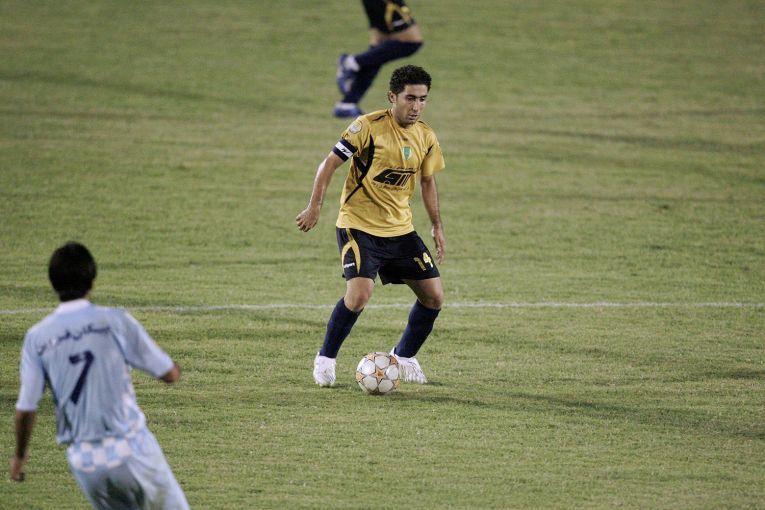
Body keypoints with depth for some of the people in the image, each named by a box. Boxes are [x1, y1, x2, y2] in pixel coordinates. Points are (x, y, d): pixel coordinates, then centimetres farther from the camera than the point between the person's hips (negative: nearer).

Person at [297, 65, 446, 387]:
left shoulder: (426, 137, 3)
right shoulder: (370, 126, -15)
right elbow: (330, 163, -11)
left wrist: (437, 227, 16)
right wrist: (314, 207, -16)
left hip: (400, 228, 6)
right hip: (358, 224, -6)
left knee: (434, 296, 2)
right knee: (360, 292, -24)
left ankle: (404, 357, 25)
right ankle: (325, 359, -3)